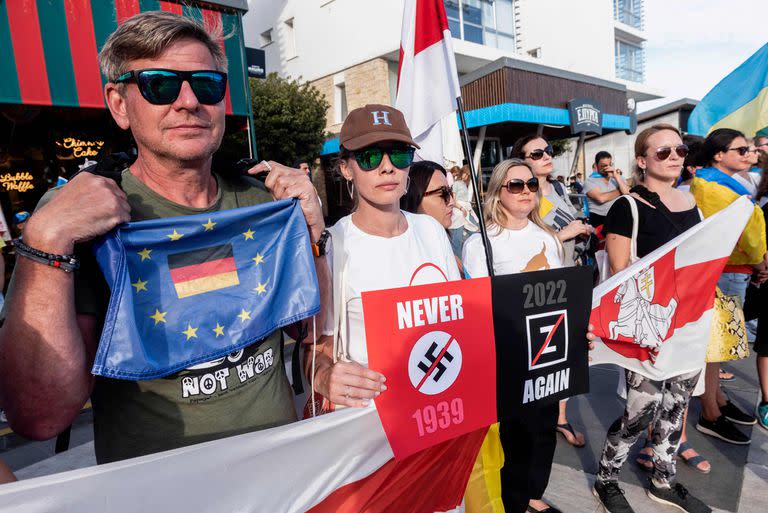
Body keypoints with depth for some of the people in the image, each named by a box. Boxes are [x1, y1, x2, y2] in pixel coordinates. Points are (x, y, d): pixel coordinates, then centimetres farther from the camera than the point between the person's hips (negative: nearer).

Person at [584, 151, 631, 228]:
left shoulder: (619, 177, 13)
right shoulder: (590, 181, -1)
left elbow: (628, 194, -3)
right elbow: (601, 198, -16)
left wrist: (617, 177, -8)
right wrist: (620, 191, -1)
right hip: (598, 220, -3)